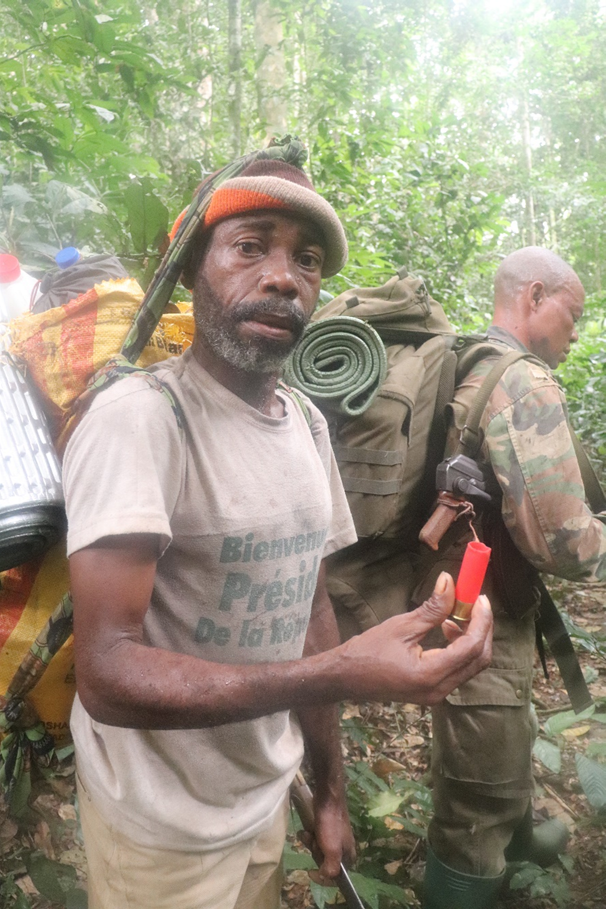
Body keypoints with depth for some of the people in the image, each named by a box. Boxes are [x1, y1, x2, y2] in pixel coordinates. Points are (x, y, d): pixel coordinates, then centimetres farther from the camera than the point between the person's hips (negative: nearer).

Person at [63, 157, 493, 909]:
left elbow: (310, 606, 6)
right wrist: (341, 674, -41)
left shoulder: (309, 425, 0)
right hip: (163, 829, -6)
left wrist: (331, 790, 8)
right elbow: (108, 675, -30)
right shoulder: (138, 416, -24)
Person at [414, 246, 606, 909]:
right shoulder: (526, 386, -22)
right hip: (485, 626, -11)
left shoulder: (465, 371, 7)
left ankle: (515, 833, 61)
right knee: (475, 813, 10)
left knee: (507, 742, 35)